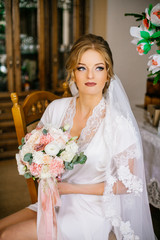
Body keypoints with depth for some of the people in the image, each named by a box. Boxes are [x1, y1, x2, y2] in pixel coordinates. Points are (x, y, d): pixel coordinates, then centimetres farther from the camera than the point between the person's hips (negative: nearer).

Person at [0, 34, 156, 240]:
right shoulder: (56, 108, -4)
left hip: (91, 211, -5)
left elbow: (127, 184, -11)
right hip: (55, 199, 5)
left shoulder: (118, 124, -19)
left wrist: (72, 188, -13)